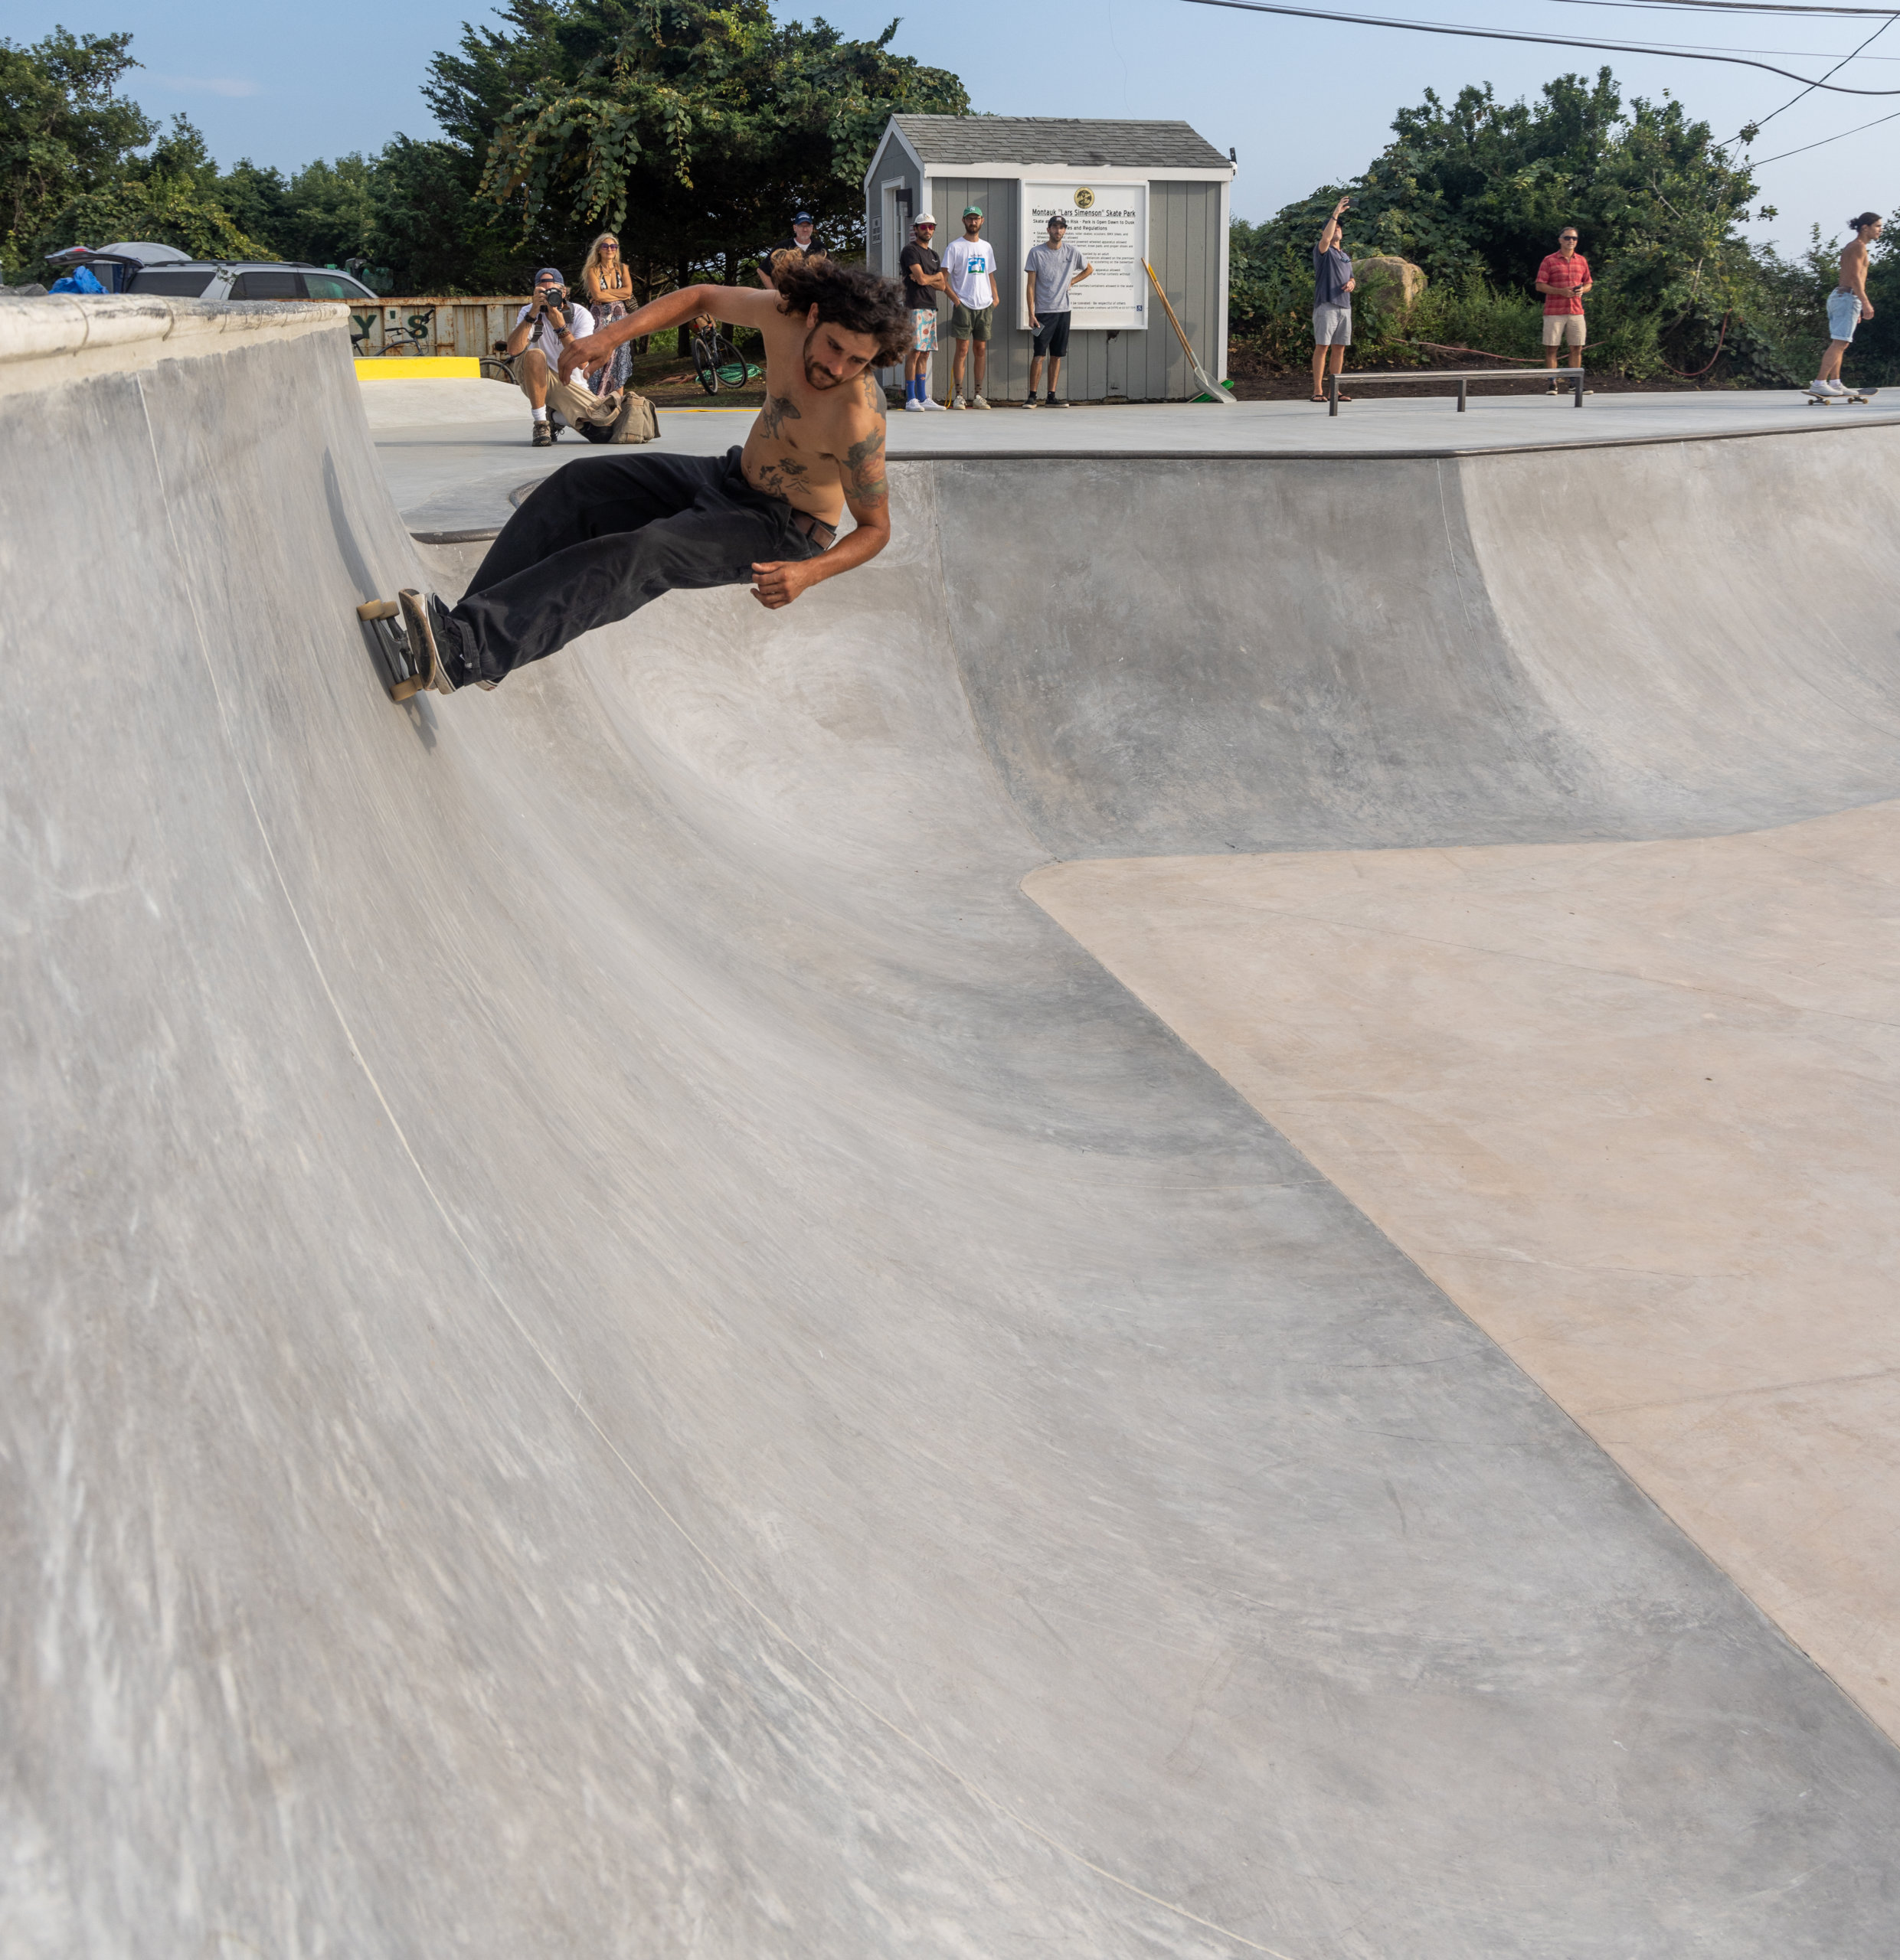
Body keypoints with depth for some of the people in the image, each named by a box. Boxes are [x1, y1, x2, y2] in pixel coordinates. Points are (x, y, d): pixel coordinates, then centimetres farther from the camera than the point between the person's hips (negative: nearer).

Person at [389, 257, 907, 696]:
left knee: (637, 556, -30)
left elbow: (876, 527, -20)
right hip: (733, 476, 8)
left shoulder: (858, 417, -31)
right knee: (576, 486, -4)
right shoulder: (784, 313, -15)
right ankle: (466, 622, -9)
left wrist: (811, 571, -38)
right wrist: (611, 336, -9)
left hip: (781, 529, -8)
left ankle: (468, 650, -38)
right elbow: (702, 298, 4)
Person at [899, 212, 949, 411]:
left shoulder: (934, 255, 22)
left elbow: (942, 285, 14)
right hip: (916, 307, -8)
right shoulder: (911, 251, -3)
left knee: (925, 354, 7)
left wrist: (926, 279, -4)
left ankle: (923, 398, 9)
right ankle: (910, 399, -12)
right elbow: (921, 278, -15)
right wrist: (936, 276, 4)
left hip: (931, 308, 8)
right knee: (914, 352, -11)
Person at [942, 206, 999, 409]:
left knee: (981, 349, 5)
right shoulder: (955, 247, -1)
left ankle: (978, 396, 9)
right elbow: (943, 278, -4)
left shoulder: (987, 247, 16)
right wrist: (955, 298, -13)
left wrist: (995, 297, 8)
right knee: (962, 349, -7)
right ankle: (958, 396, -4)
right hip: (964, 306, -5)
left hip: (985, 306, 5)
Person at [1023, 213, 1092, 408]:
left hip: (1063, 311, 4)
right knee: (1038, 355, -8)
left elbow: (1089, 269, 25)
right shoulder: (1036, 252, -1)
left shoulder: (1071, 252, 8)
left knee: (1057, 355, 5)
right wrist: (1031, 314, -10)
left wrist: (1071, 282, 10)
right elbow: (1030, 286, -3)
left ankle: (1052, 396, 9)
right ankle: (1032, 396, -3)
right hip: (1043, 312, -4)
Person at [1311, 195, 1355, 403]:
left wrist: (1351, 283, 4)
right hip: (1326, 306, -7)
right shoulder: (1322, 251, 0)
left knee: (1339, 348, 5)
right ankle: (1318, 390, -8)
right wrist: (1335, 213, -23)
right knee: (1322, 347, -9)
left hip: (1345, 306, 7)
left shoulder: (1345, 254, 22)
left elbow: (1351, 277, 28)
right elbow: (1325, 239, -22)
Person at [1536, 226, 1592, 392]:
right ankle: (1553, 384, 3)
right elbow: (1540, 285, -4)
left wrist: (1582, 290, -4)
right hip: (1554, 313, -4)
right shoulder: (1549, 260, -1)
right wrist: (1561, 291, -16)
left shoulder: (1582, 261, 12)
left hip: (1576, 312, 4)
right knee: (1551, 348, -3)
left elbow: (1588, 283, 20)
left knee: (1577, 348, 3)